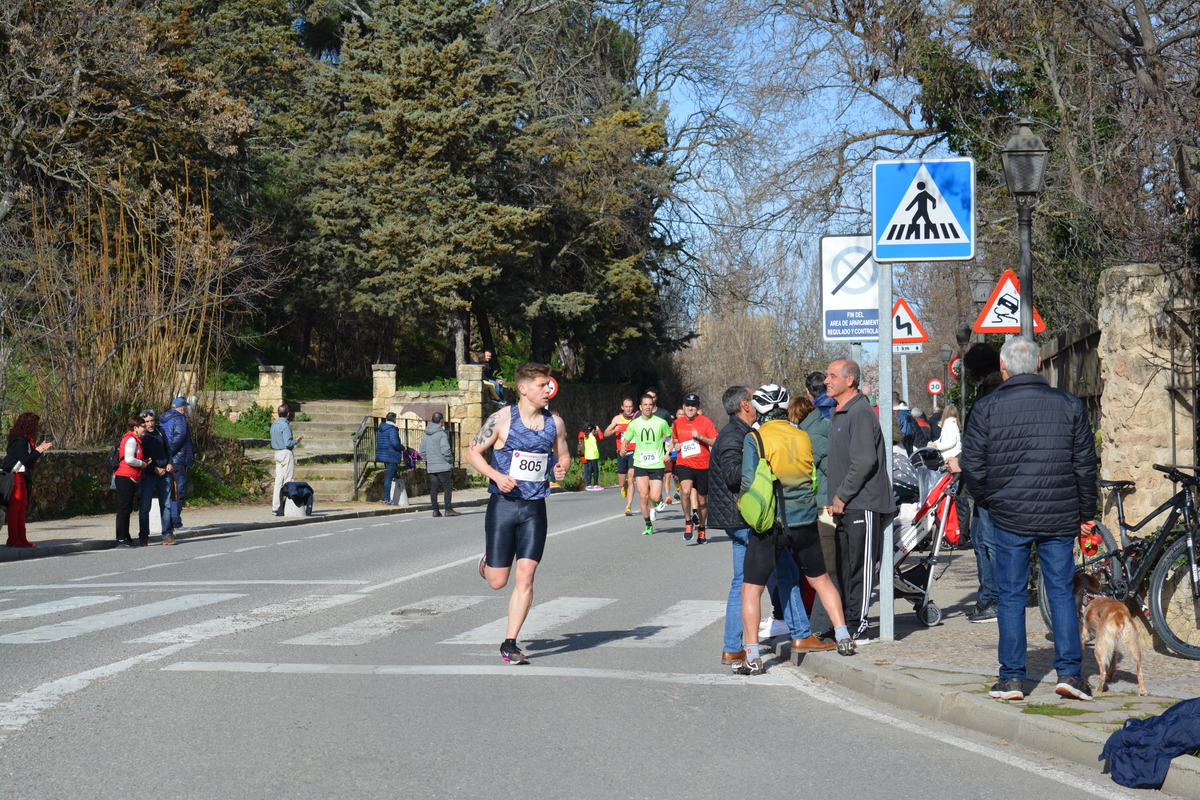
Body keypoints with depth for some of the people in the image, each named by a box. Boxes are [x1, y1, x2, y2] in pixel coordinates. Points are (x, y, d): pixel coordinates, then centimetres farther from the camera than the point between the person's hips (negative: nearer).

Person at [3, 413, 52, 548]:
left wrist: (40, 448, 14)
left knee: (23, 506, 10)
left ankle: (21, 538, 14)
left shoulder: (26, 440, 14)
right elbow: (26, 460, -21)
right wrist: (39, 450, -14)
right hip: (14, 476, -10)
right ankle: (13, 539, -6)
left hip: (22, 477, 10)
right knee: (15, 506, -8)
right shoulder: (19, 441, -17)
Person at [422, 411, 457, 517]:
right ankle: (448, 509, -5)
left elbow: (422, 452, 14)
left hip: (430, 467, 7)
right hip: (443, 466, -7)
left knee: (433, 488, 8)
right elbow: (445, 450, -17)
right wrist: (450, 460, -5)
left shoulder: (425, 435, 11)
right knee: (448, 486, -1)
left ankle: (435, 510, 8)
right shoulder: (442, 433, -11)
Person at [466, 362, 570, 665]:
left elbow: (564, 455, 19)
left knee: (525, 577, -6)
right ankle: (488, 560, 40)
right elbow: (473, 452, -2)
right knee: (497, 581, 3)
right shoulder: (502, 419, -7)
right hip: (503, 504, -3)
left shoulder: (554, 422, 5)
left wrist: (562, 467, -6)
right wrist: (497, 476, -17)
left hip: (534, 507, 3)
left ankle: (510, 644, 1)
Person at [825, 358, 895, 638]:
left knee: (859, 565, -5)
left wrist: (842, 495, -15)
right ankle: (845, 622, 17)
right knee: (844, 566, 11)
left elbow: (865, 461, -20)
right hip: (845, 506, 10)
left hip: (862, 504, -10)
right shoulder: (838, 414, 18)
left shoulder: (861, 413, -13)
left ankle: (856, 623, -1)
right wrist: (834, 499, 15)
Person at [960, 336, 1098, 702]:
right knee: (1062, 592, 8)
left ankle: (1012, 677, 7)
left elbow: (972, 466, -2)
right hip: (1060, 518, 1)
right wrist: (1086, 515, 15)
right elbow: (1085, 465, 6)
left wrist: (989, 501, 15)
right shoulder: (1069, 405, 3)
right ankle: (1069, 671, 2)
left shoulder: (986, 408, -3)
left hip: (1009, 518, -1)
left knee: (1011, 596, 6)